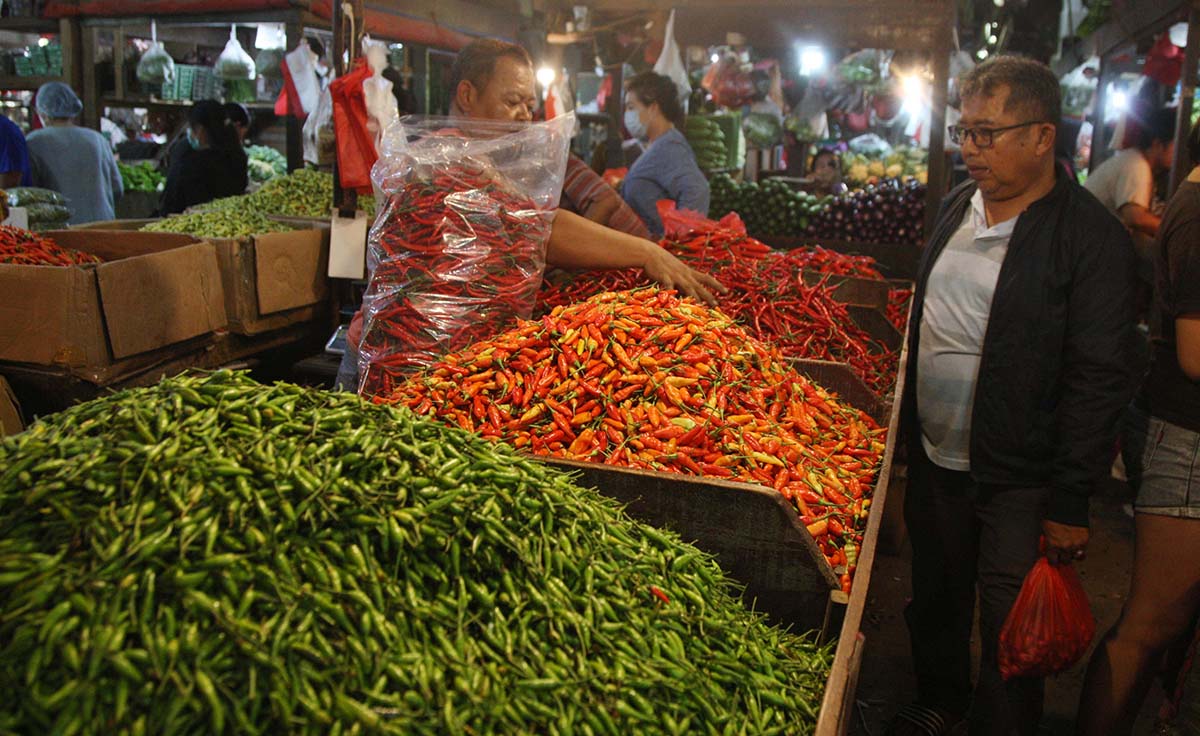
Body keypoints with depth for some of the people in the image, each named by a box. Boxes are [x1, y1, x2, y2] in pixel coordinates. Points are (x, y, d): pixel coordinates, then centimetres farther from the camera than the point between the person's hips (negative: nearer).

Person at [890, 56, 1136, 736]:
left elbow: (1098, 380, -16)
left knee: (1010, 633, 7)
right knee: (935, 597, 21)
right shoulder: (958, 206, 6)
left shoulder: (1092, 238, -15)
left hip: (1018, 482, -6)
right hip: (934, 458, 7)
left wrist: (1070, 502, -16)